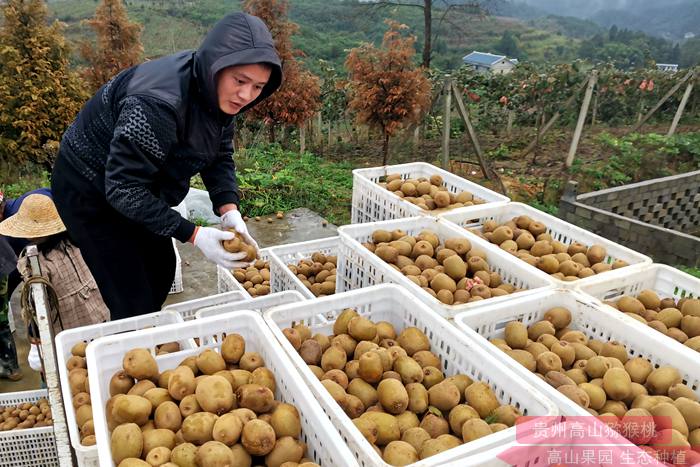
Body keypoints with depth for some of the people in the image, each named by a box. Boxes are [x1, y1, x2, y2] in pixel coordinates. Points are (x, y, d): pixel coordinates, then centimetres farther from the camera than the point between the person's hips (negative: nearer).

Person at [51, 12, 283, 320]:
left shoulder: (217, 93, -12)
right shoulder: (158, 103, -36)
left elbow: (220, 156, -3)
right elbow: (123, 189, -32)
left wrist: (229, 211, -19)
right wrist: (193, 235, -33)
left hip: (134, 190, 8)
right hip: (89, 191, -8)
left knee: (162, 271, 18)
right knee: (133, 300, -5)